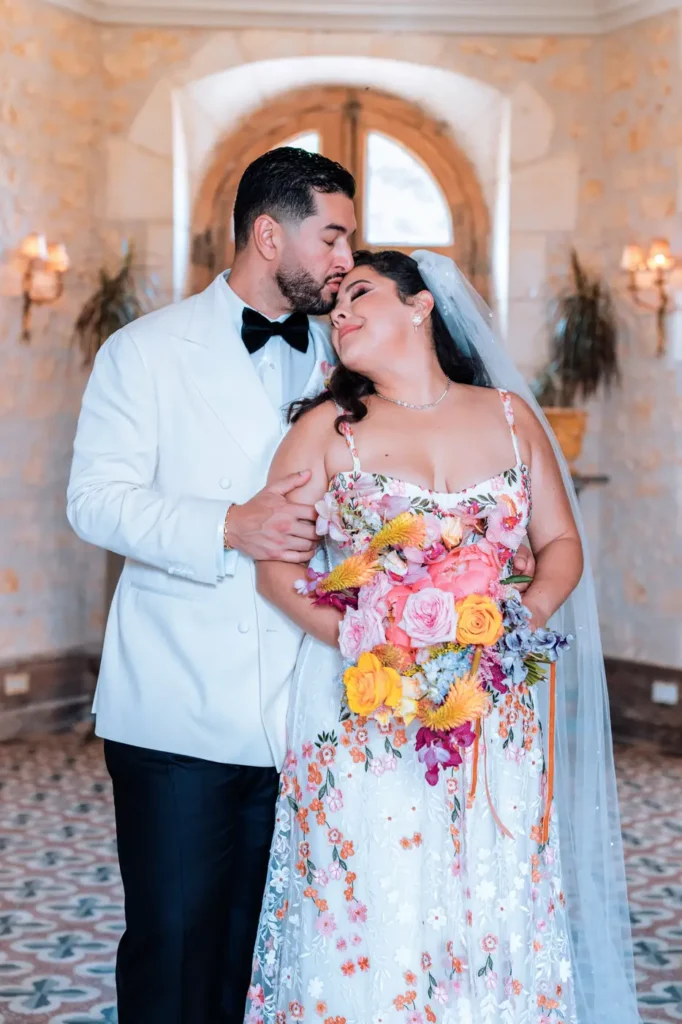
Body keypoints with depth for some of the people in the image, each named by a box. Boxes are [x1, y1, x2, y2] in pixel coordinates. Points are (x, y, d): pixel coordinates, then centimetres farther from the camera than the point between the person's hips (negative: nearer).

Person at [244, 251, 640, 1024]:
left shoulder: (510, 415, 9)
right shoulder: (327, 427, 4)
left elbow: (561, 544, 12)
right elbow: (274, 565, -1)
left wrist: (524, 616, -8)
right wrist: (354, 636, -16)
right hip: (362, 714, -2)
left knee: (496, 923, 4)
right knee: (370, 931, -2)